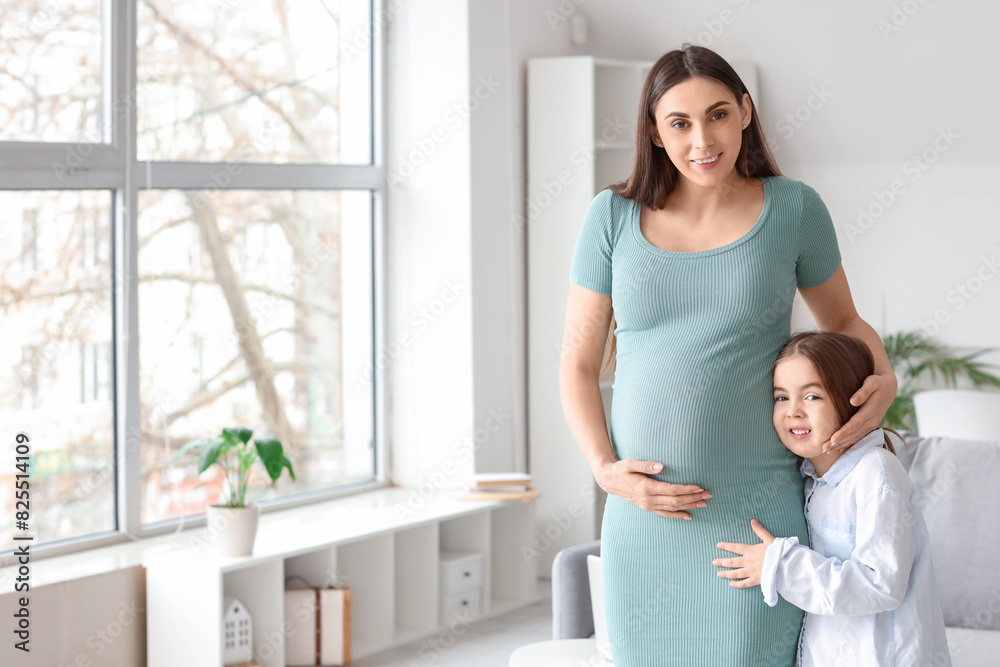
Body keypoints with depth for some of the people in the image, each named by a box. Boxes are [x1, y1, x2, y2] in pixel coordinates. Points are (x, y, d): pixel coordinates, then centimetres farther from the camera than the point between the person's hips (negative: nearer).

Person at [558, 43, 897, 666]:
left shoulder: (793, 208, 0)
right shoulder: (614, 217, 2)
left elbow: (843, 320, 16)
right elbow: (579, 365, 6)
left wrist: (885, 380, -4)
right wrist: (607, 470, -8)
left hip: (755, 517, -1)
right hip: (645, 516, 2)